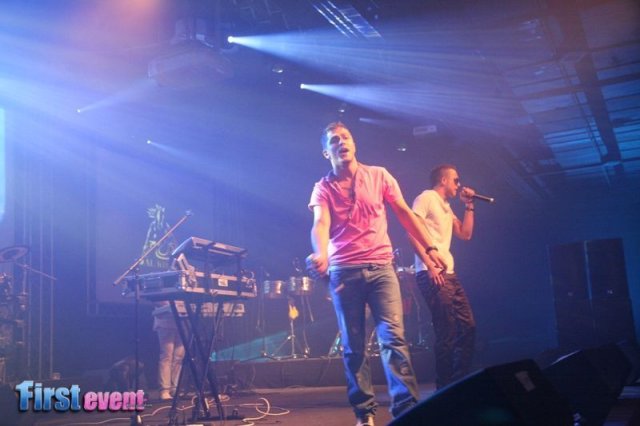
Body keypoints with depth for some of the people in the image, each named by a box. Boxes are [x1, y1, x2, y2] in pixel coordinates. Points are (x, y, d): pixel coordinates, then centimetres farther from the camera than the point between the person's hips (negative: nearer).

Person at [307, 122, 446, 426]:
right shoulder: (323, 188, 4)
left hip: (381, 267, 0)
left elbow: (404, 212, 10)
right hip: (343, 272, 0)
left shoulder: (378, 175, 9)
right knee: (353, 346, 3)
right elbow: (320, 223, -12)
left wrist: (430, 248, 3)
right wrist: (321, 255, -34)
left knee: (393, 337, -11)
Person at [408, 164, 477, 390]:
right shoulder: (426, 198, -3)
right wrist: (430, 266, -19)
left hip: (449, 273, 10)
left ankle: (460, 382, 18)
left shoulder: (446, 206, 24)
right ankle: (445, 387, 2)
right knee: (447, 332, -9)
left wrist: (469, 206, 15)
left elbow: (465, 234, 21)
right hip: (432, 273, -10)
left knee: (467, 327, 8)